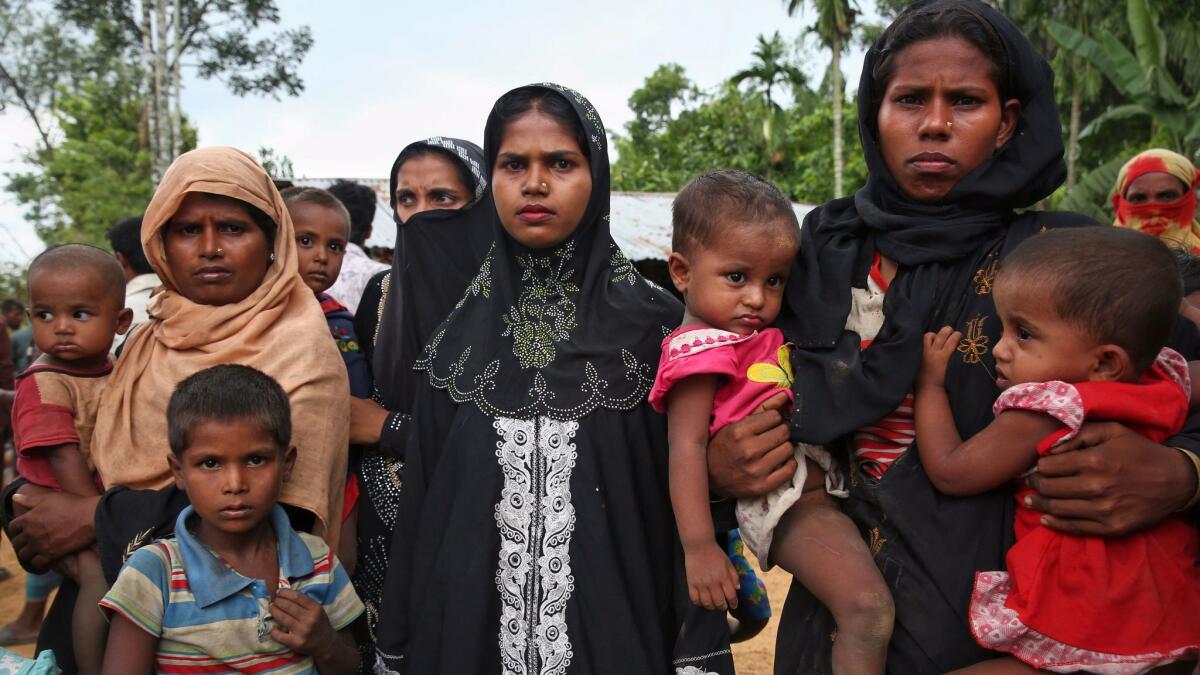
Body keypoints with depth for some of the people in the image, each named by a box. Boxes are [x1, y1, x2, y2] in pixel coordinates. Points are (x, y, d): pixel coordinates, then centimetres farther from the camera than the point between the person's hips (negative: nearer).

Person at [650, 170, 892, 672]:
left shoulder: (755, 335, 17)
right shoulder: (700, 347, -11)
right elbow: (687, 447, -18)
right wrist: (698, 549, -22)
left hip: (815, 487, 10)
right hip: (782, 502, -10)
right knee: (868, 607, -21)